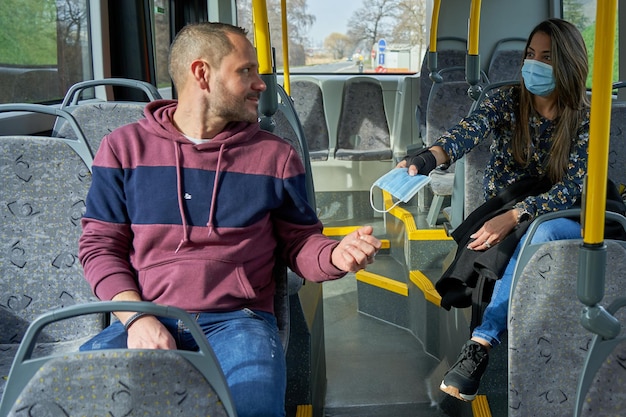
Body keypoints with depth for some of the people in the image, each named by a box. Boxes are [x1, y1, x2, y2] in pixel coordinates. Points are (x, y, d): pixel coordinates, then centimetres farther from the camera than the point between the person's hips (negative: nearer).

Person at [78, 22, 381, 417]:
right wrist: (136, 317, -8)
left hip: (239, 320, 0)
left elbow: (300, 243, 12)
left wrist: (334, 256, -12)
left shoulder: (276, 155, 8)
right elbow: (100, 245, 7)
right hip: (147, 321, 1)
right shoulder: (125, 147, 7)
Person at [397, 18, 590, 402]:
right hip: (502, 209, 2)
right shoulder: (508, 101, -5)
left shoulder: (585, 119, -10)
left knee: (537, 233, -35)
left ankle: (482, 342, -37)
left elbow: (572, 188, -19)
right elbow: (466, 133, -25)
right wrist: (427, 158, -48)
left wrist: (515, 216, -34)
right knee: (531, 235, -32)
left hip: (562, 218, -2)